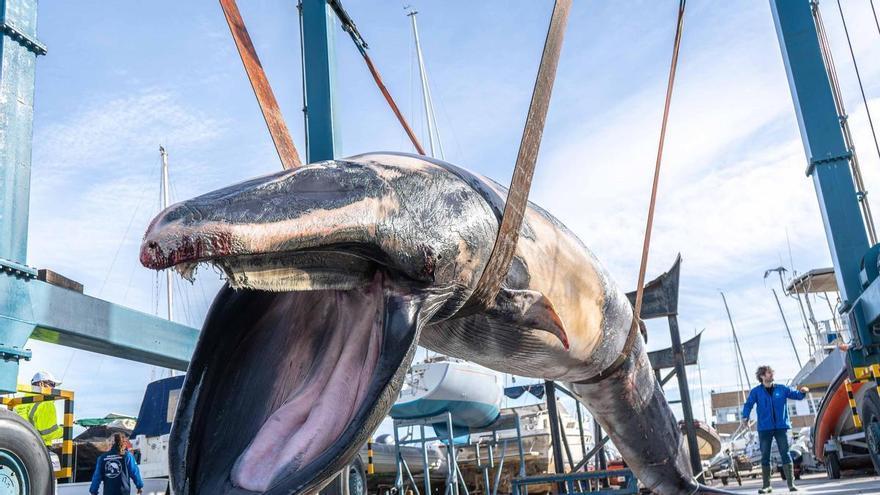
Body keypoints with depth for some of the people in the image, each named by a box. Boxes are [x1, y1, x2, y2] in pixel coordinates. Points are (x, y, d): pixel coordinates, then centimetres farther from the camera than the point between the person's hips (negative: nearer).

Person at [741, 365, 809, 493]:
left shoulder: (781, 389, 6)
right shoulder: (756, 391, 0)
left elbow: (797, 395, 7)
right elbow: (748, 404, -6)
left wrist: (802, 392, -17)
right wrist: (745, 417, -23)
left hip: (781, 427, 1)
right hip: (764, 428, 0)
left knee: (785, 454, -3)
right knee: (765, 457, 4)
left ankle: (791, 484, 2)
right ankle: (766, 485, 12)